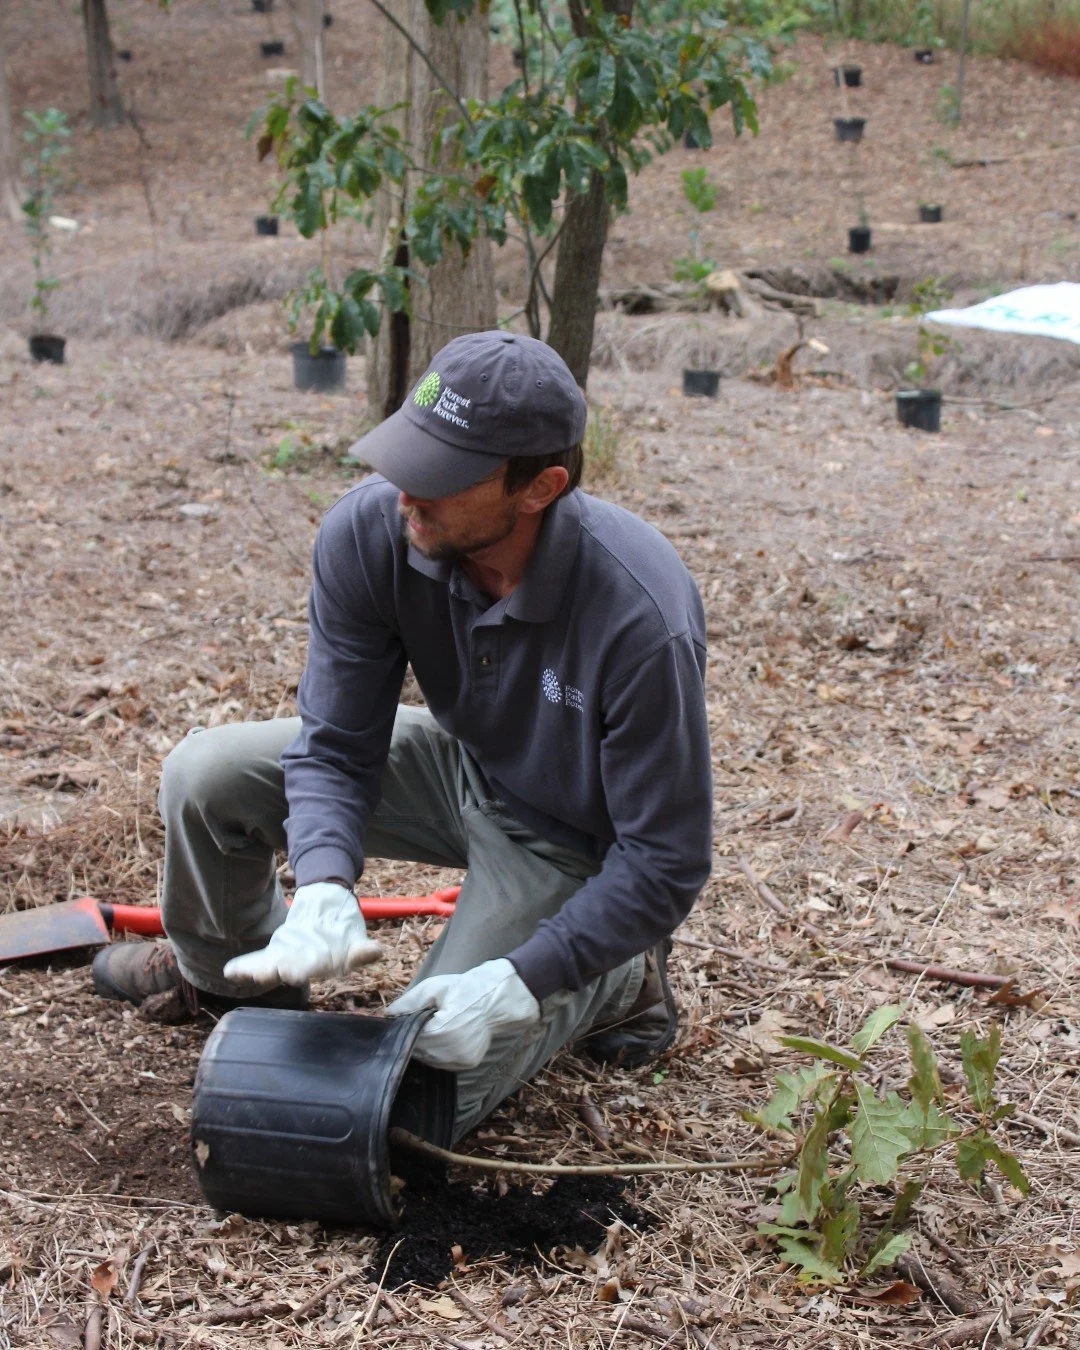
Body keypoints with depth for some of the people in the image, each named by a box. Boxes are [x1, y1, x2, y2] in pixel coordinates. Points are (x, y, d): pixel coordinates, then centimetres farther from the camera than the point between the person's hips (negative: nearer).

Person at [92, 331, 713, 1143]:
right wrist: (325, 887, -34)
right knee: (205, 778, -10)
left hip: (573, 842, -5)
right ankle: (227, 971, 21)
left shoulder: (643, 618, -38)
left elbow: (666, 863, -27)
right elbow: (334, 746, -15)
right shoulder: (368, 531, -24)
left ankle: (614, 982, 12)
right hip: (463, 764, 5)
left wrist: (517, 983, -32)